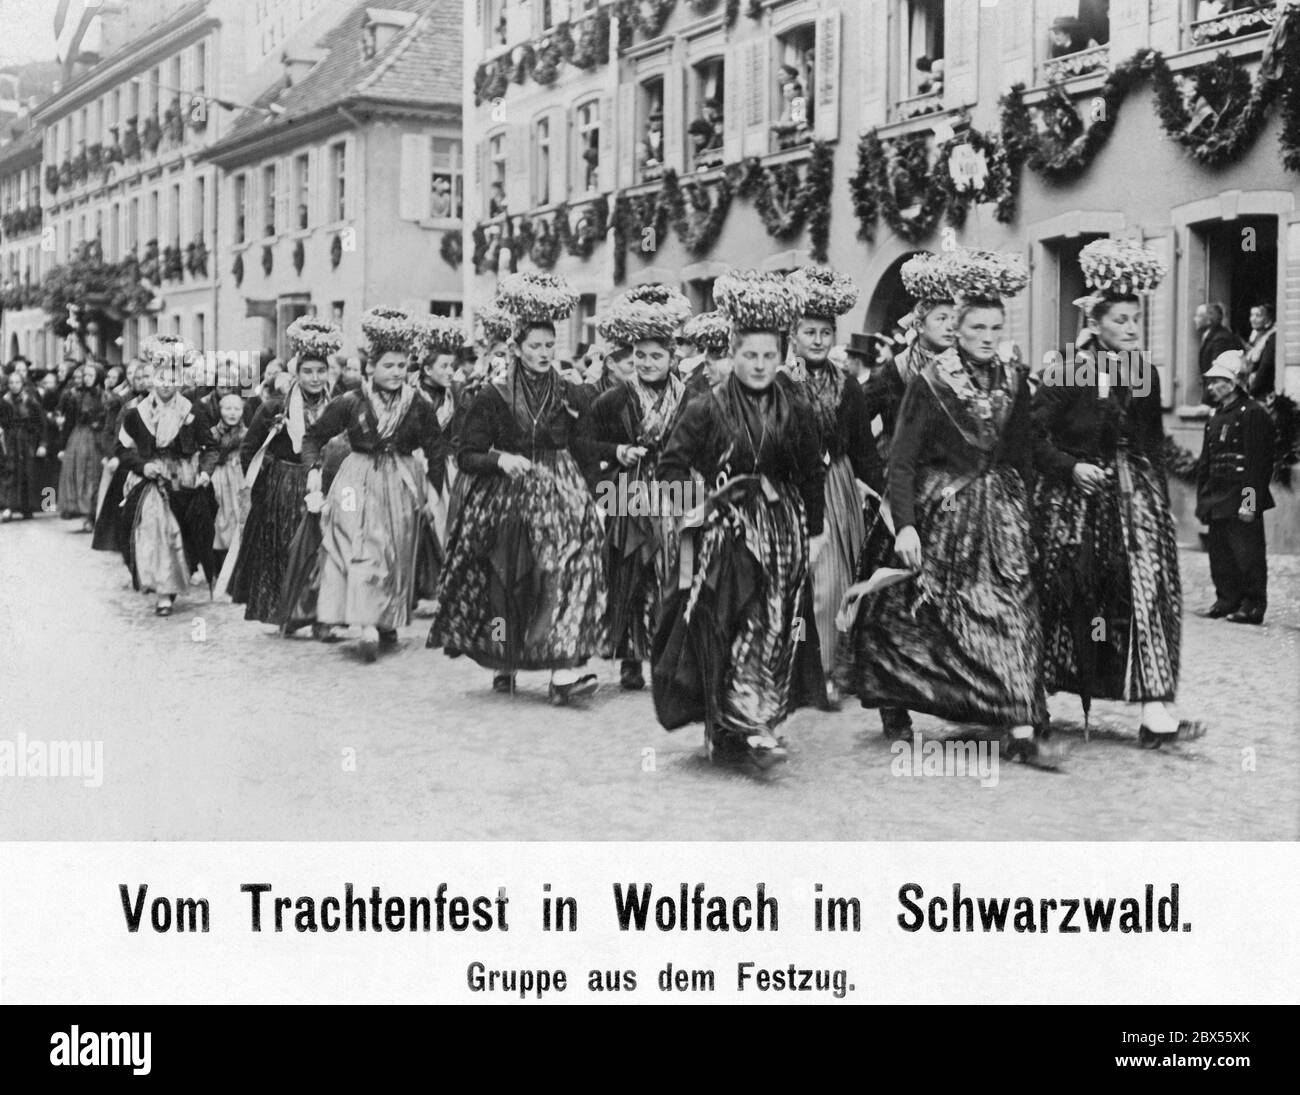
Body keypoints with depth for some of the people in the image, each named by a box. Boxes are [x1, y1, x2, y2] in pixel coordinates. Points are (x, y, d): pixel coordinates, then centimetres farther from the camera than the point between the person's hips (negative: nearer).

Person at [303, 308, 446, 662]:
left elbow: (435, 454, 7)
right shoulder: (351, 403, -4)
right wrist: (314, 471, -9)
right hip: (359, 483, -2)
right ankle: (367, 625, -23)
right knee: (363, 550, -15)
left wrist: (437, 495, 5)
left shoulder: (419, 407, 0)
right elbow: (313, 437, 4)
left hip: (402, 486, 2)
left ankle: (387, 622, 23)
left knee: (397, 556, 8)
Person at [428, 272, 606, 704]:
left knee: (567, 569, -16)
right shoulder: (494, 396, 0)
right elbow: (468, 456, -2)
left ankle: (563, 670, -23)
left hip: (559, 495, 1)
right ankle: (502, 663, 24)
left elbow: (582, 451, 16)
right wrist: (500, 460, -17)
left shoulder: (568, 396, 8)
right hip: (505, 500, -1)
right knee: (506, 583, 3)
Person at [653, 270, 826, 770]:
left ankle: (744, 726, 10)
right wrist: (687, 508, -11)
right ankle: (749, 726, -12)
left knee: (778, 628, 1)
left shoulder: (797, 414, 7)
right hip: (723, 532, -3)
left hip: (783, 533, 3)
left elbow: (813, 475, 13)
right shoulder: (707, 409, -2)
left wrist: (816, 532, 11)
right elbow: (671, 464, -1)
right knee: (728, 628, -11)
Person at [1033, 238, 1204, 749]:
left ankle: (1154, 713, -9)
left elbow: (1153, 440, 16)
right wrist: (1071, 467, -19)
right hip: (1076, 498, -4)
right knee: (1070, 601, 4)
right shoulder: (1066, 371, -8)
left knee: (1149, 592, -8)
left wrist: (1156, 491, 11)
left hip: (1135, 495, 4)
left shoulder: (1145, 373, 8)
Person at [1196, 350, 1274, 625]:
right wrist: (1202, 497, 14)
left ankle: (1253, 606, 1)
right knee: (1220, 553, 11)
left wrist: (1250, 501, -20)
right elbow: (1205, 461, 19)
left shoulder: (1253, 414, -10)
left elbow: (1258, 462, -15)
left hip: (1240, 500, -8)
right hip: (1216, 499, 8)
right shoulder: (1215, 416, 16)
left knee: (1247, 554, -4)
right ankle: (1227, 600, 20)